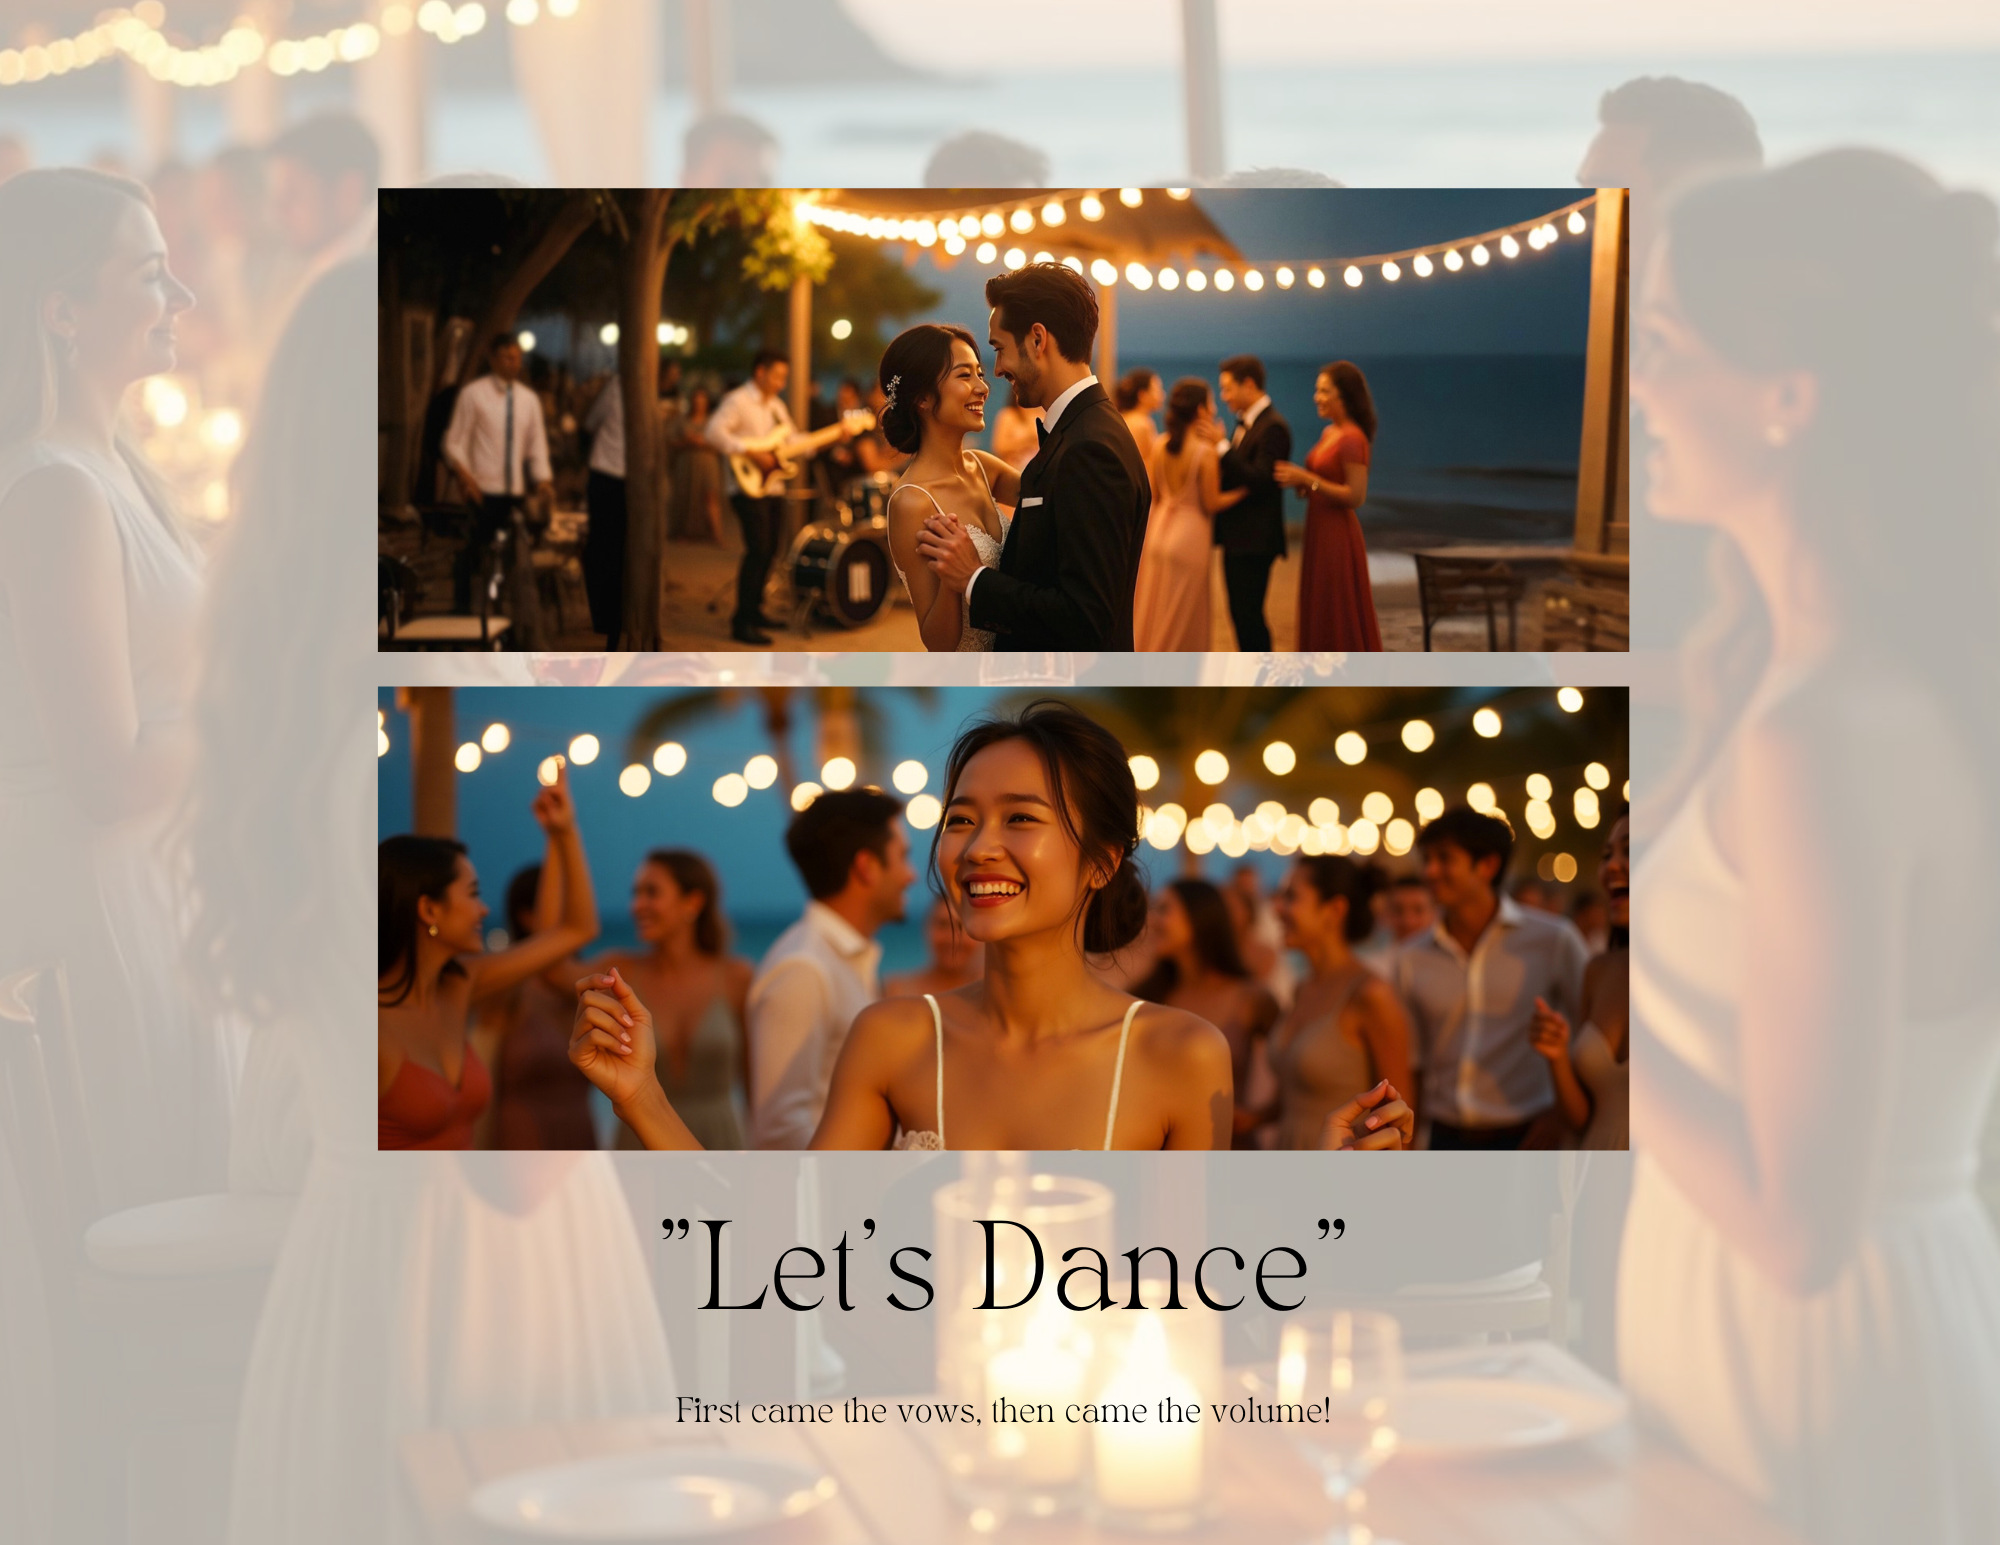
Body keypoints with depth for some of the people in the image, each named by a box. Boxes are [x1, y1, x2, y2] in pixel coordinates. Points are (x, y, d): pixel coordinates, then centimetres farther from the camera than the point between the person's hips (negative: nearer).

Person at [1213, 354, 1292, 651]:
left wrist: (1221, 447, -24)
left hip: (1254, 540, -10)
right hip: (1236, 537, 10)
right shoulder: (1243, 424, 15)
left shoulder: (1273, 427, -14)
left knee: (1249, 615, -8)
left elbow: (1259, 481, -23)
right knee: (1240, 615, 13)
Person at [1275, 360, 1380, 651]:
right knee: (1321, 616, 15)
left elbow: (1356, 496, -20)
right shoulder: (1329, 433, 11)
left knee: (1340, 622, -2)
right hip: (1320, 534, 9)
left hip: (1338, 537, -9)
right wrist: (1298, 480, 3)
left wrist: (1308, 479, -20)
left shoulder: (1353, 439, -16)